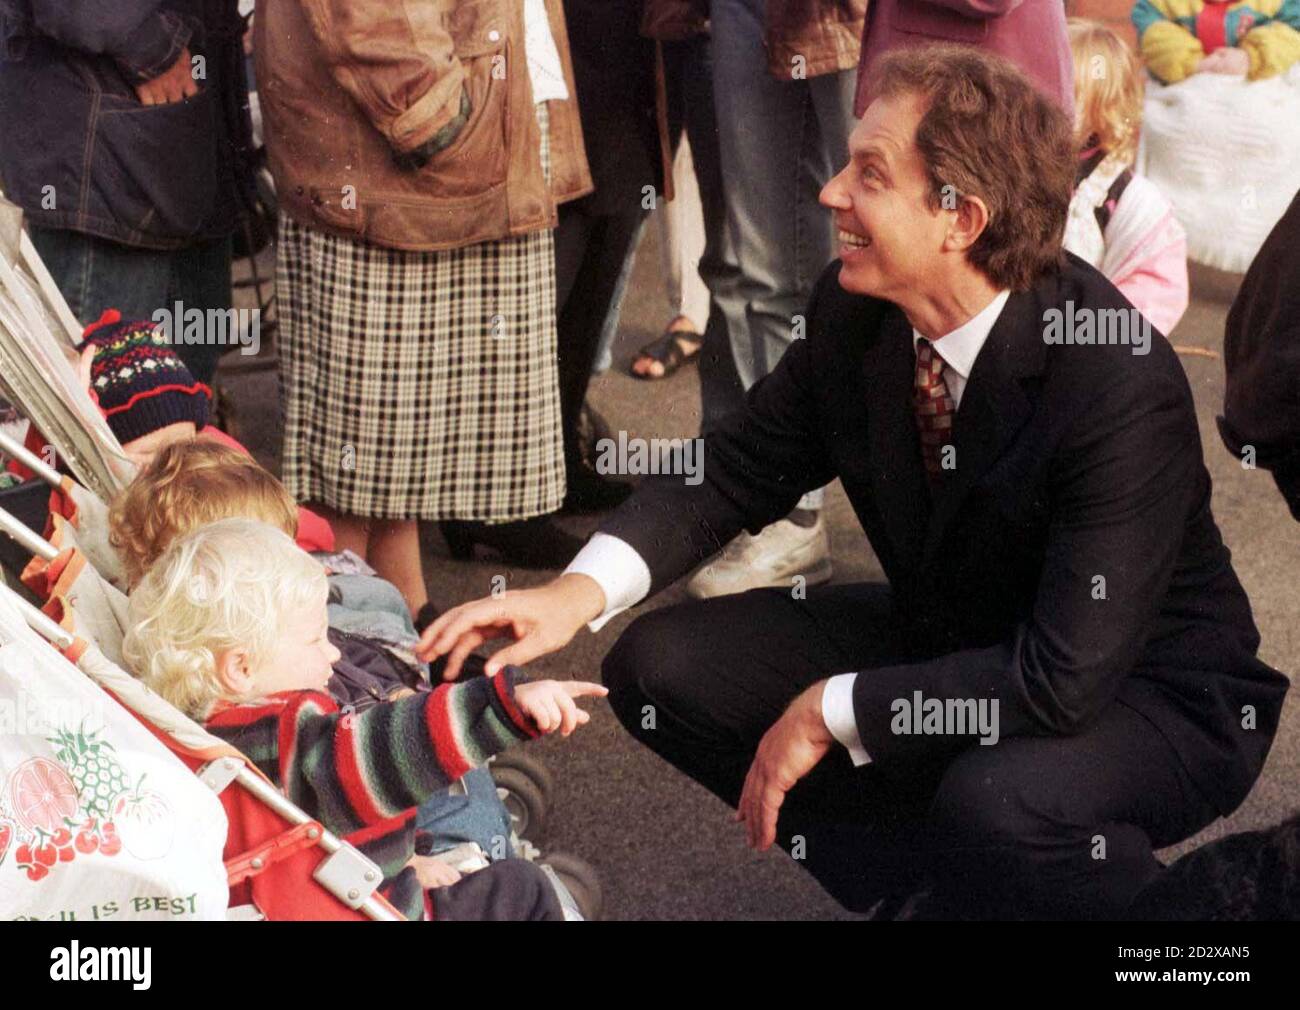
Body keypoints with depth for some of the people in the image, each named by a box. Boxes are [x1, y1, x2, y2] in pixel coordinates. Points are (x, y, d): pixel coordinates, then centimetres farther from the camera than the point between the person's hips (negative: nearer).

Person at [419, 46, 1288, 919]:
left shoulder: (1123, 388, -31)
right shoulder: (855, 312, -12)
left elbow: (1067, 676, -33)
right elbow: (740, 468, 0)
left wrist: (829, 712, -27)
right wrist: (582, 590, -17)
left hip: (1150, 694, -6)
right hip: (944, 639, 7)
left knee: (998, 801, -40)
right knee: (662, 665, -7)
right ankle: (928, 877, 5)